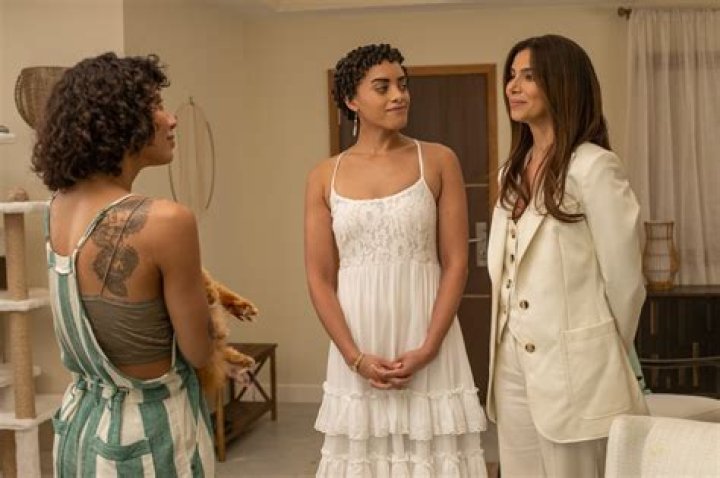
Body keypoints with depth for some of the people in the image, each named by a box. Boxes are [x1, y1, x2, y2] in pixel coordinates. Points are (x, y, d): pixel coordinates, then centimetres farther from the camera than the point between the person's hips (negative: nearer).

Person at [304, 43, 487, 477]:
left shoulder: (439, 161, 1)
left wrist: (427, 348, -12)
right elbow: (320, 278, 3)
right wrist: (355, 357, -8)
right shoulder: (325, 177, 4)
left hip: (426, 343, -1)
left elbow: (456, 263, -3)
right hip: (358, 347, 1)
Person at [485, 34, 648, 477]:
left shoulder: (593, 166, -12)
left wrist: (607, 356, 4)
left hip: (573, 369, -7)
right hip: (513, 364, 7)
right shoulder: (514, 171, 12)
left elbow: (624, 278, -8)